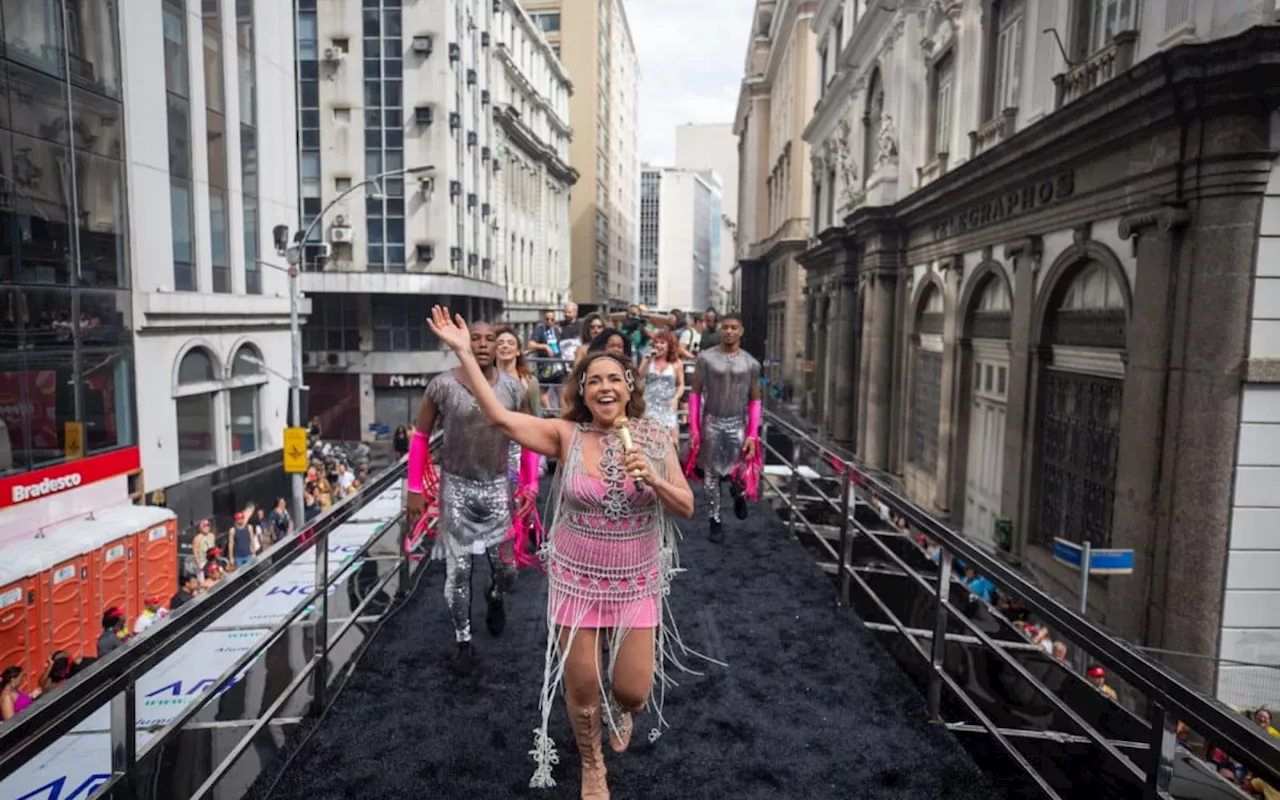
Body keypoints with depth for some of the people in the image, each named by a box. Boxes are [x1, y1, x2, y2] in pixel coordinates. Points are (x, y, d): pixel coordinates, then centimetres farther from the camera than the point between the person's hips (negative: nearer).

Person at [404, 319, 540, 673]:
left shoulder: (513, 388, -5)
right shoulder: (442, 385, -10)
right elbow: (420, 437, -1)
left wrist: (530, 485, 3)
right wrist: (415, 490, -3)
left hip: (497, 486, 2)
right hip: (455, 487, -1)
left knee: (507, 566, 7)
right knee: (457, 570, 6)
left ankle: (495, 598, 45)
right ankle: (464, 642, 26)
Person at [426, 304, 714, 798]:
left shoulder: (654, 438, -6)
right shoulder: (566, 435, -10)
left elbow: (686, 508, -3)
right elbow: (500, 417, -21)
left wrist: (653, 480, -23)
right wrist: (464, 352, -23)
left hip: (636, 583, 1)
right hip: (577, 580, -1)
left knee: (633, 692, 7)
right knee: (582, 691, 10)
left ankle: (617, 709, 48)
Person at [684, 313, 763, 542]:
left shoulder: (751, 363, 1)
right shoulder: (706, 358, -3)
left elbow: (755, 400, 5)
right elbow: (695, 393, 0)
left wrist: (753, 435, -2)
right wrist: (693, 428, -5)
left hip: (738, 424, 1)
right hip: (711, 423, 0)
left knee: (742, 474, -5)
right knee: (711, 475, 8)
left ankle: (739, 495, 32)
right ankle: (715, 521, 25)